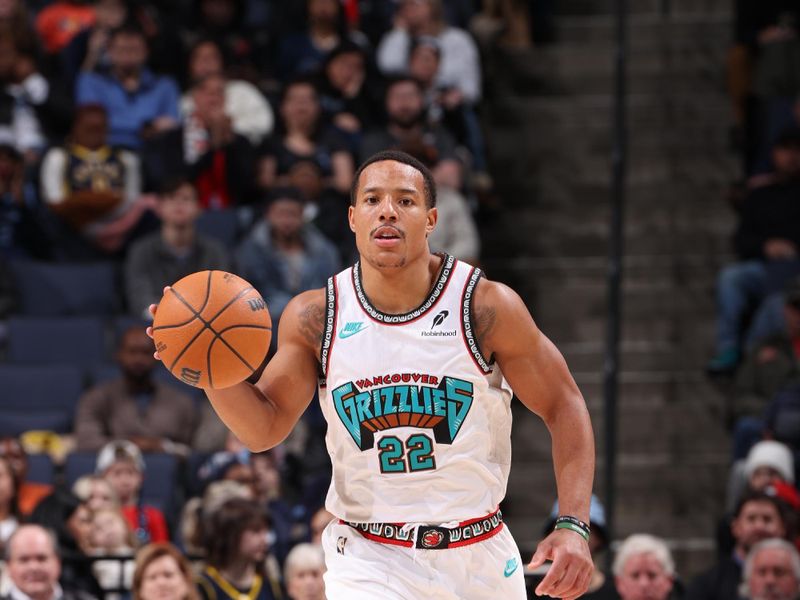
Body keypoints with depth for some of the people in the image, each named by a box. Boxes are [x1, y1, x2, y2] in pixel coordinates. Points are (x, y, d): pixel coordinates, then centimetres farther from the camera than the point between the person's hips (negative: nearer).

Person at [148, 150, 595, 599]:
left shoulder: (487, 307, -10)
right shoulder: (315, 317, -5)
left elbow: (564, 406, -2)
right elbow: (266, 427, 1)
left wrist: (574, 526, -12)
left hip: (478, 559, 1)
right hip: (369, 559, -1)